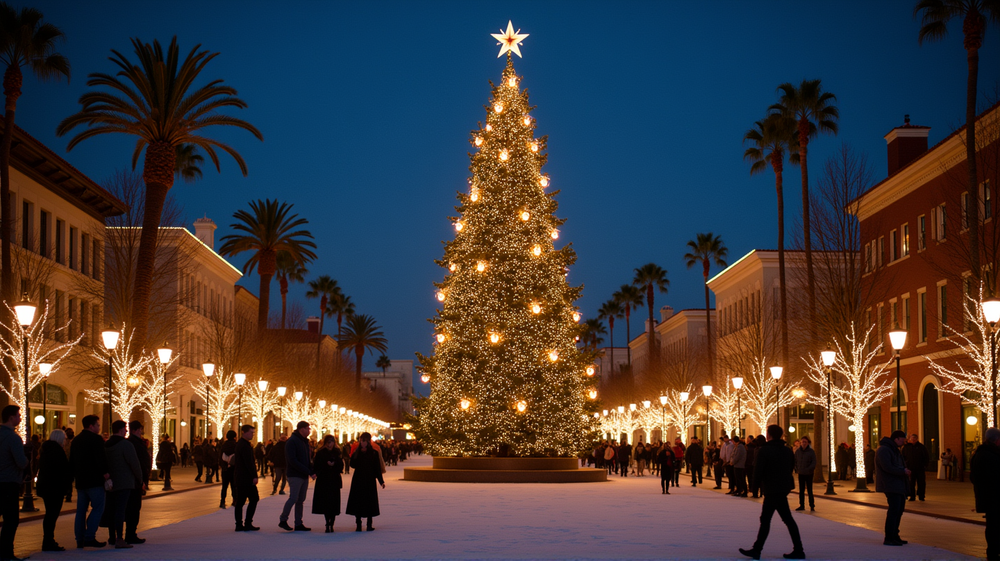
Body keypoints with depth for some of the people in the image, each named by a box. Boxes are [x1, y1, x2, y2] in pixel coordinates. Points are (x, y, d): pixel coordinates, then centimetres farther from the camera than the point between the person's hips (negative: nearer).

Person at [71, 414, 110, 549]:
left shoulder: (76, 440, 16)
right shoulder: (96, 439, -10)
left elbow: (72, 461, 20)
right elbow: (101, 458, -19)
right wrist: (105, 473, -11)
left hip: (80, 481, 8)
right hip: (94, 480, -8)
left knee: (81, 510, 10)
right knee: (98, 508, -5)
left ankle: (80, 540, 10)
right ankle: (89, 537, -14)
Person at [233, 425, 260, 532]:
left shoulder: (238, 444, 16)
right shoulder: (245, 445, -15)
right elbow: (249, 462, -20)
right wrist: (254, 476, -19)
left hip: (239, 478, 10)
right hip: (247, 478, -10)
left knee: (240, 502, 8)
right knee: (253, 499, -4)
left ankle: (239, 525, 8)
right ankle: (247, 524, -6)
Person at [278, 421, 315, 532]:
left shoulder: (305, 441, 16)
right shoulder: (292, 441, -11)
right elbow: (293, 461, -18)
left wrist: (311, 471, -1)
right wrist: (309, 471, -19)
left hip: (304, 476, 8)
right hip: (295, 476, -8)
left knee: (300, 500, 8)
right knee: (293, 498, -10)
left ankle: (298, 524, 11)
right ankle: (282, 520, 4)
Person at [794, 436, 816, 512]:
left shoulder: (811, 452, -7)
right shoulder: (797, 451, 3)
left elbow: (814, 463, -9)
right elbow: (795, 461, 12)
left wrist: (807, 469, -20)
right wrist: (796, 469, -2)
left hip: (809, 474, -4)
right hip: (801, 474, 4)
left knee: (809, 490, -1)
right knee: (801, 490, 9)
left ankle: (812, 506, 7)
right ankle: (802, 506, 17)